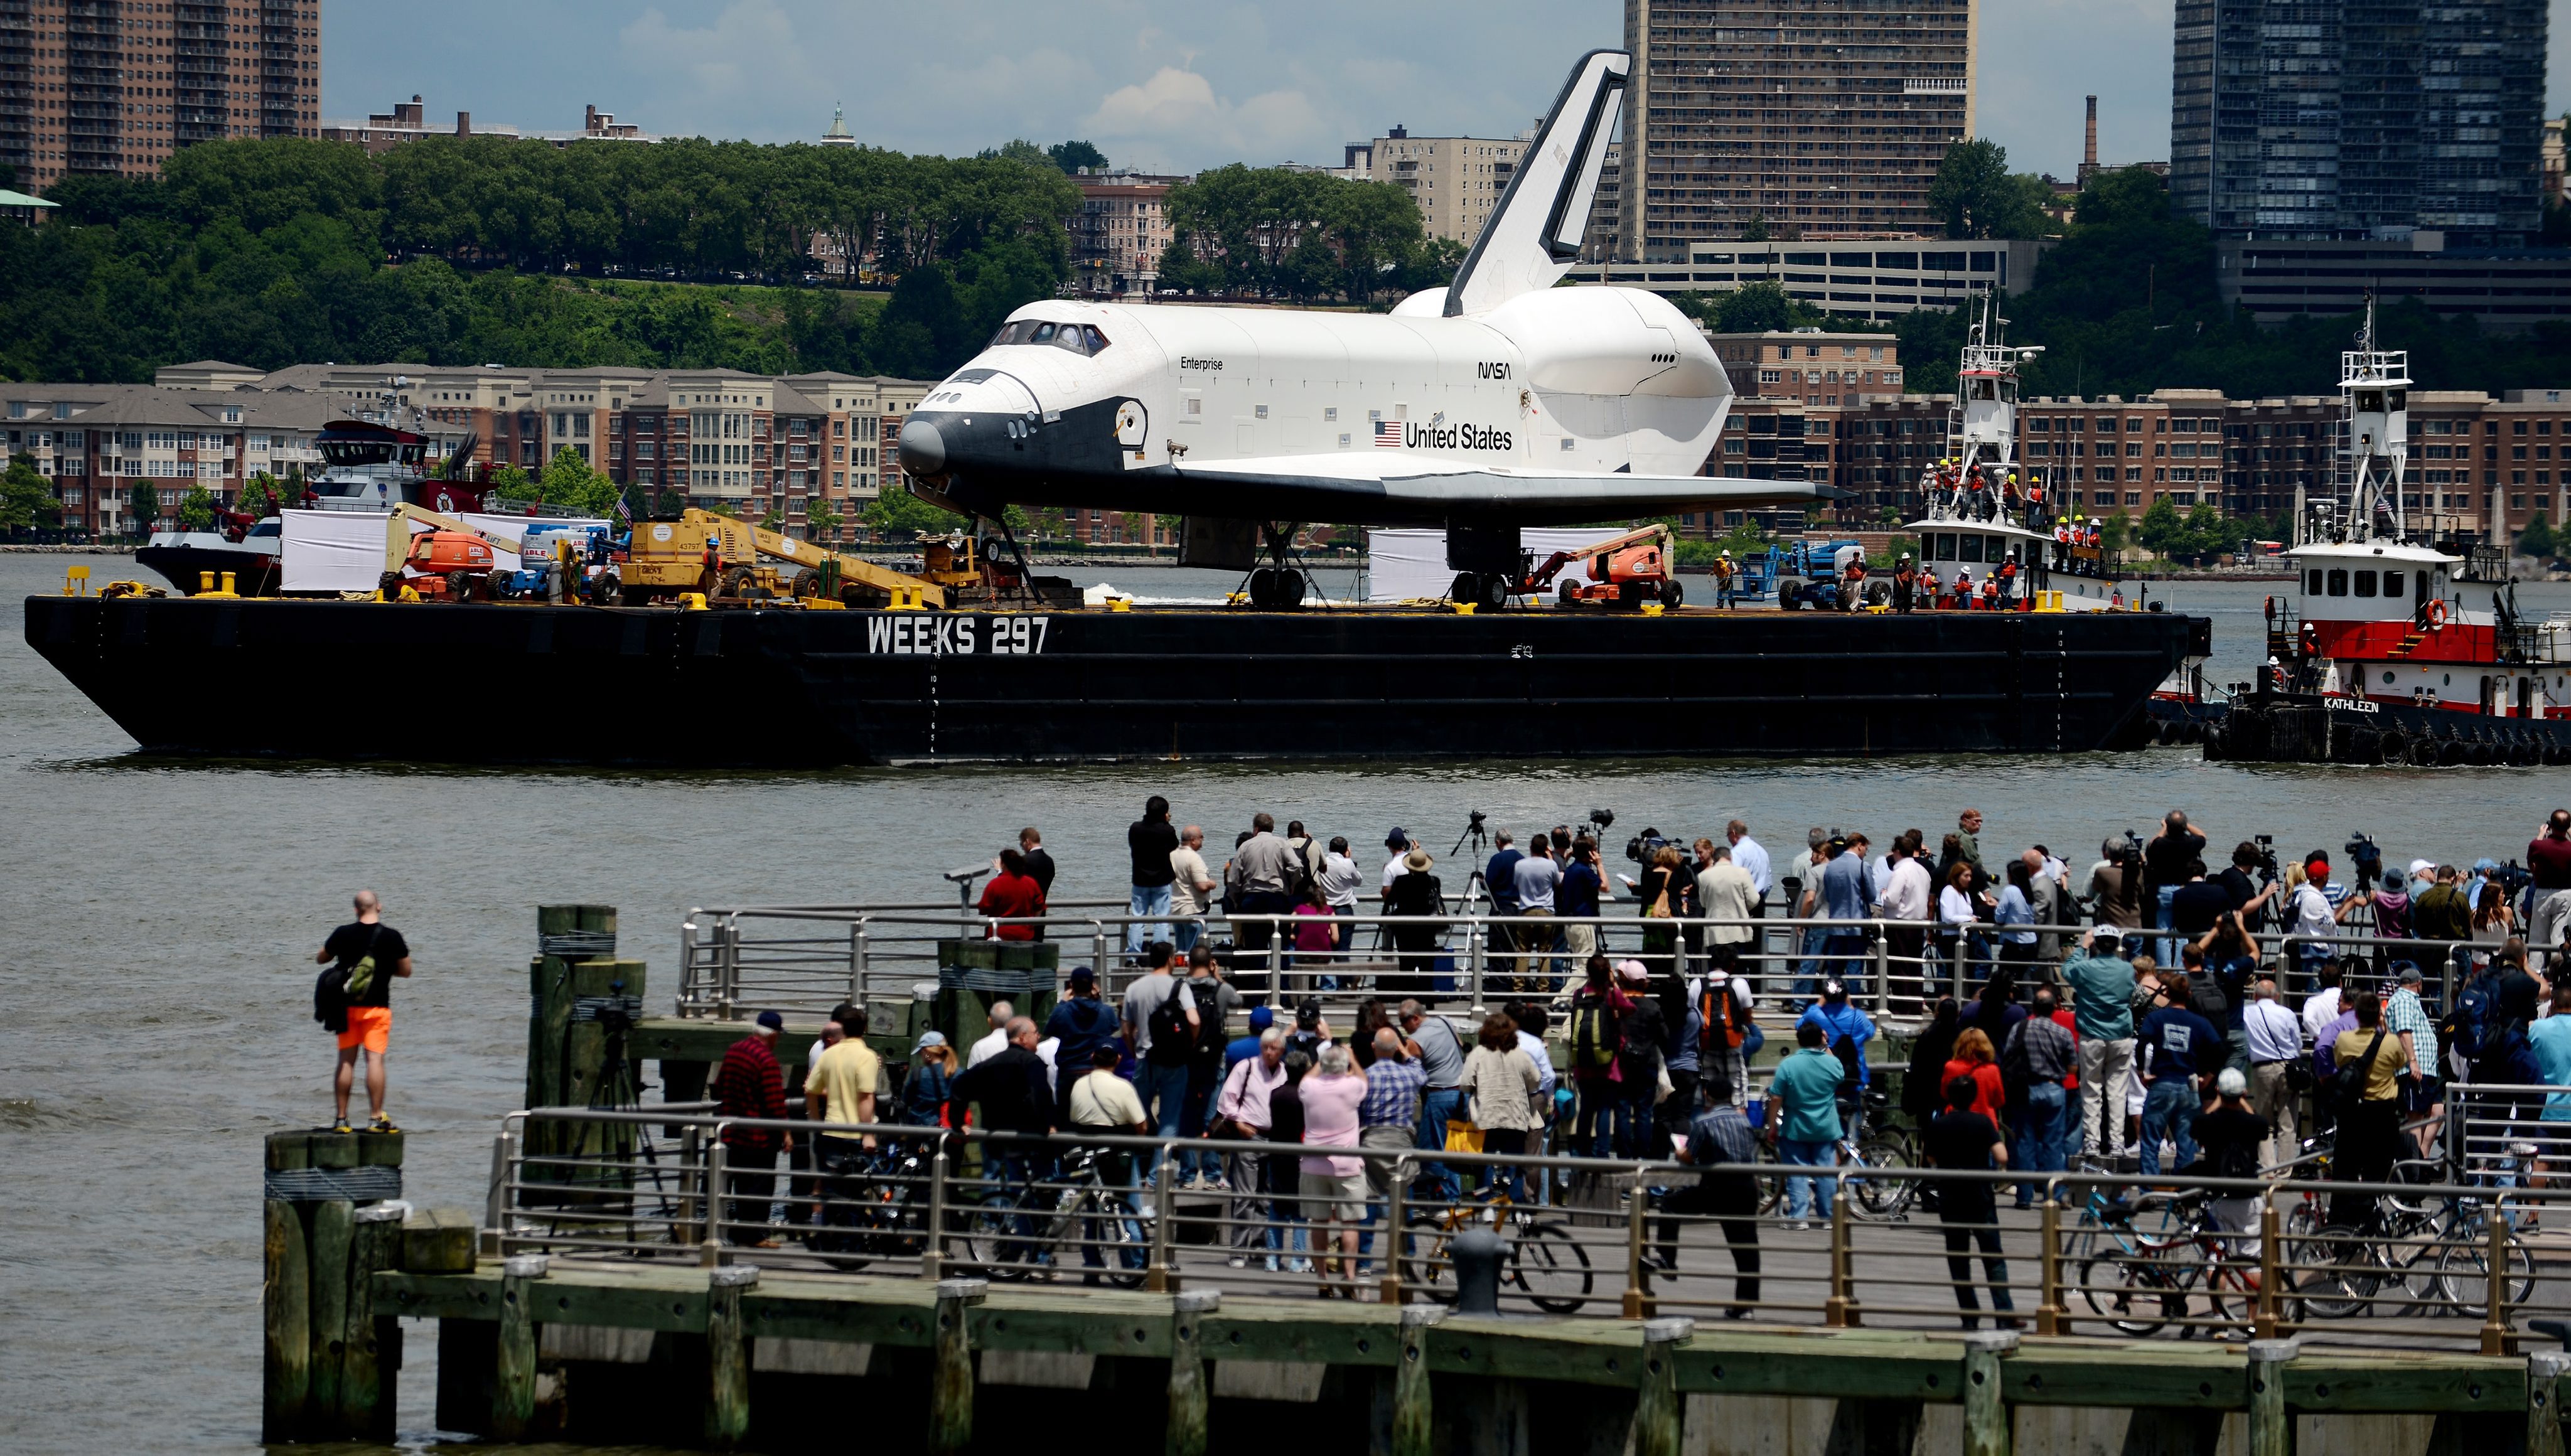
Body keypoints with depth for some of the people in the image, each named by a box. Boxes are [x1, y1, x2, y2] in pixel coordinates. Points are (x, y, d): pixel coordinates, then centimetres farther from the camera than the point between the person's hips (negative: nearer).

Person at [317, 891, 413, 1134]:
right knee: (375, 1059, -4)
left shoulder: (343, 934, -2)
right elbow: (406, 971, 2)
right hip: (377, 1008, -2)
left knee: (346, 1061, 6)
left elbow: (320, 959, 14)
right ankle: (376, 1118, -8)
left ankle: (341, 1119, 7)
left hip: (346, 1005, 2)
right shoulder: (392, 937, -7)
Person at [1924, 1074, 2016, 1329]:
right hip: (1980, 1200, -2)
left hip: (1949, 1200, 2)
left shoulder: (1937, 1125, 0)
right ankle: (2004, 1315, -6)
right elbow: (2002, 1158, -15)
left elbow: (1931, 1159, 10)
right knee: (1994, 1259, 2)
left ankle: (1969, 1315, 7)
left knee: (1957, 1259, 10)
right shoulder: (1983, 1122, -8)